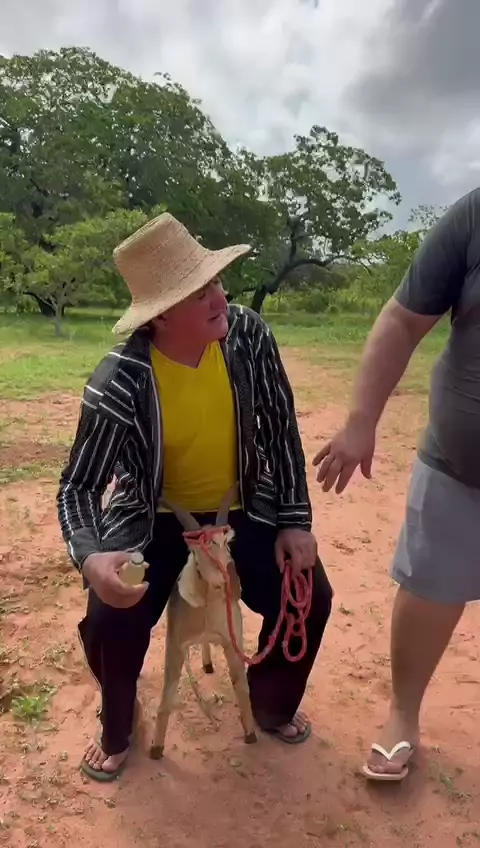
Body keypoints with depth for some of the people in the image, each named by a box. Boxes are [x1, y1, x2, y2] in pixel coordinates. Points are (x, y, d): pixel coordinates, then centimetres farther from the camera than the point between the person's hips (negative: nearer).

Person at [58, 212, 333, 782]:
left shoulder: (249, 336, -19)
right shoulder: (117, 384, -28)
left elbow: (282, 429, -8)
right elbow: (79, 486, -20)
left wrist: (296, 520, -10)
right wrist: (91, 557, -41)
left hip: (242, 508, 3)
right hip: (154, 517, -2)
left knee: (309, 595, -8)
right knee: (110, 623, -18)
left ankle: (273, 707, 26)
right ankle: (117, 731, 20)